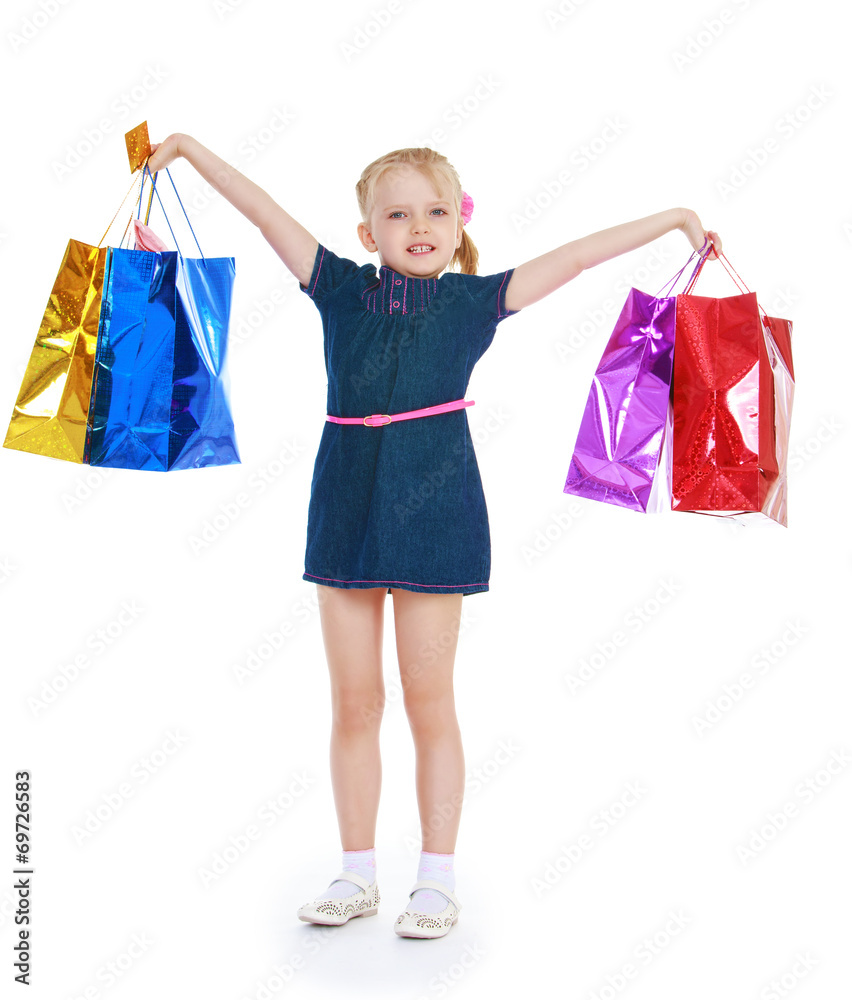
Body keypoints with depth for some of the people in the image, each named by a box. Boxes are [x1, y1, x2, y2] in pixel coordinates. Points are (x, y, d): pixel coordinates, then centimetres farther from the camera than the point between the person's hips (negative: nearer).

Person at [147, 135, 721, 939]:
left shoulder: (472, 300, 2)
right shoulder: (342, 289, 5)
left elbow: (575, 257, 3)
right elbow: (265, 212, 7)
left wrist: (673, 219, 4)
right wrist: (191, 149, 9)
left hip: (433, 511, -2)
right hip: (347, 510, 2)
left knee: (429, 703, 5)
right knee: (353, 704, 9)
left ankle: (437, 881, 17)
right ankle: (357, 875, 22)